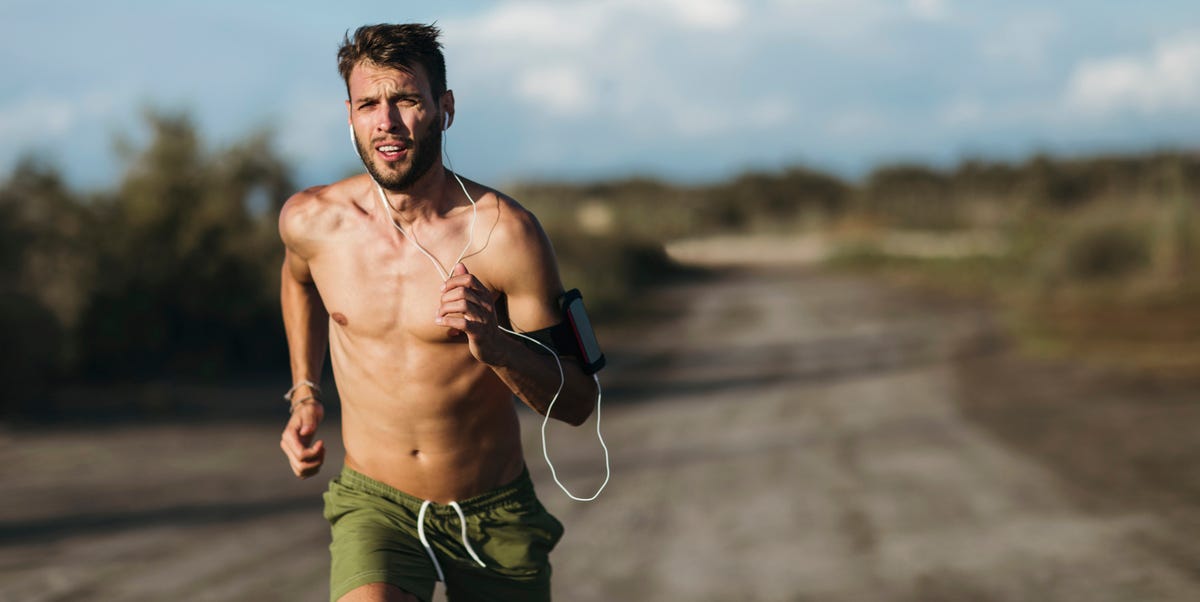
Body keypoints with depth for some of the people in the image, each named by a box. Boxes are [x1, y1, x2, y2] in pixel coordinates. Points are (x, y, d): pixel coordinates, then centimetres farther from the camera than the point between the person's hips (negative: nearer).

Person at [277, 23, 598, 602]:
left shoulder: (503, 232, -15)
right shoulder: (310, 221, -6)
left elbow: (576, 402, -11)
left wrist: (492, 344, -28)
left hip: (495, 515, 0)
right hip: (374, 505, 0)